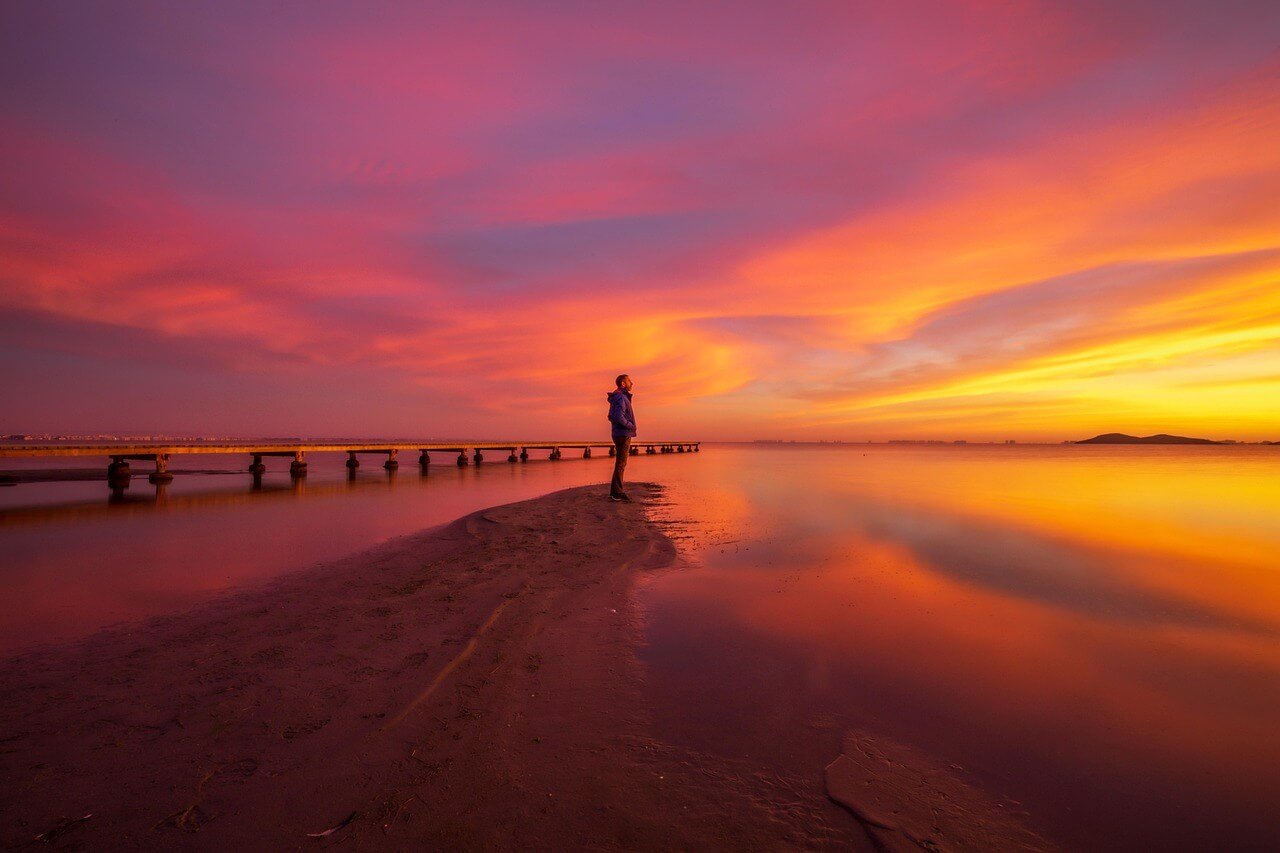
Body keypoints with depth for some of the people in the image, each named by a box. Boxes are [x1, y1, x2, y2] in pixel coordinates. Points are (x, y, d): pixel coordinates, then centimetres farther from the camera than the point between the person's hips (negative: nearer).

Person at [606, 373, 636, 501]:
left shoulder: (620, 397, 18)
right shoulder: (621, 397, -13)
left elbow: (611, 416, 23)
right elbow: (619, 416, -27)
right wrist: (630, 425, -13)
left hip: (619, 434, 10)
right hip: (623, 435, -10)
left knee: (620, 464, 13)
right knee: (621, 464, -7)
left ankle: (616, 491, 17)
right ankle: (616, 492, -5)